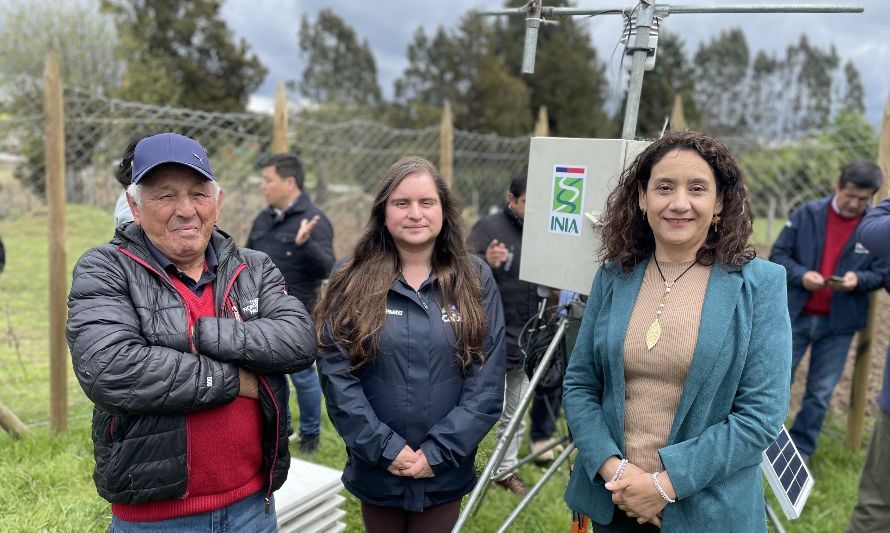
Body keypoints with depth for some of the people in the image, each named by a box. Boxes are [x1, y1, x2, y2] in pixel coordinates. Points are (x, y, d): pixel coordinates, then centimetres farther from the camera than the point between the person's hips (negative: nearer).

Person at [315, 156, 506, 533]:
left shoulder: (475, 280, -4)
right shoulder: (353, 283, -5)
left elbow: (486, 384, -6)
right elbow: (337, 377, -9)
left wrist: (437, 452, -12)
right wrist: (386, 448, -14)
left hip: (444, 475, 0)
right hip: (376, 470, 0)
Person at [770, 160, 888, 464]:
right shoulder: (807, 214, -5)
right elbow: (779, 254, 0)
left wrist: (858, 279, -19)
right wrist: (801, 274, -19)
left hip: (839, 324, 1)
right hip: (795, 315, -1)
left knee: (820, 393, 9)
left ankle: (801, 450, 24)